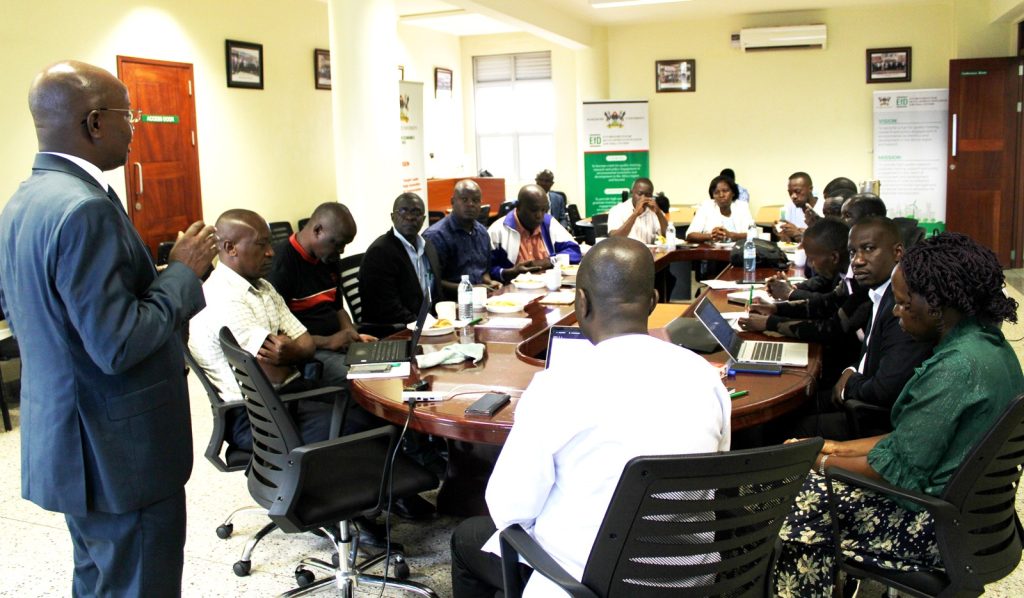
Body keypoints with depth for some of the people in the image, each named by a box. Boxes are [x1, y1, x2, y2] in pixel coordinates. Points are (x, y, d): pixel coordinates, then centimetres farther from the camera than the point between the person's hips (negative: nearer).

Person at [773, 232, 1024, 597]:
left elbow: (900, 468, -24)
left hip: (939, 528, -9)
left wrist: (820, 461, -9)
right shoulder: (988, 343, 4)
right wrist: (839, 448, 6)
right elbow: (914, 440, 9)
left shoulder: (956, 367, -27)